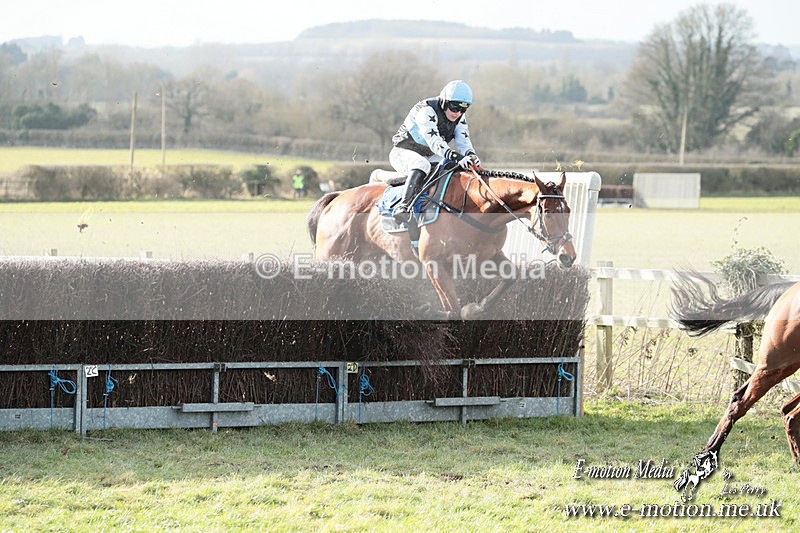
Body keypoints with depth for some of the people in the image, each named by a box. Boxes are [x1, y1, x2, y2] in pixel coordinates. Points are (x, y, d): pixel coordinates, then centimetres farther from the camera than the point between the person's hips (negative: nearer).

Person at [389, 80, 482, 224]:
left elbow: (463, 140, -11)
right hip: (403, 153, -8)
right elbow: (434, 142, -39)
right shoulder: (426, 111, -27)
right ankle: (404, 206, -53)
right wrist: (457, 157, -54)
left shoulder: (459, 117, -1)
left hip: (429, 156, 8)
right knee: (422, 165, -41)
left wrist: (471, 155, -36)